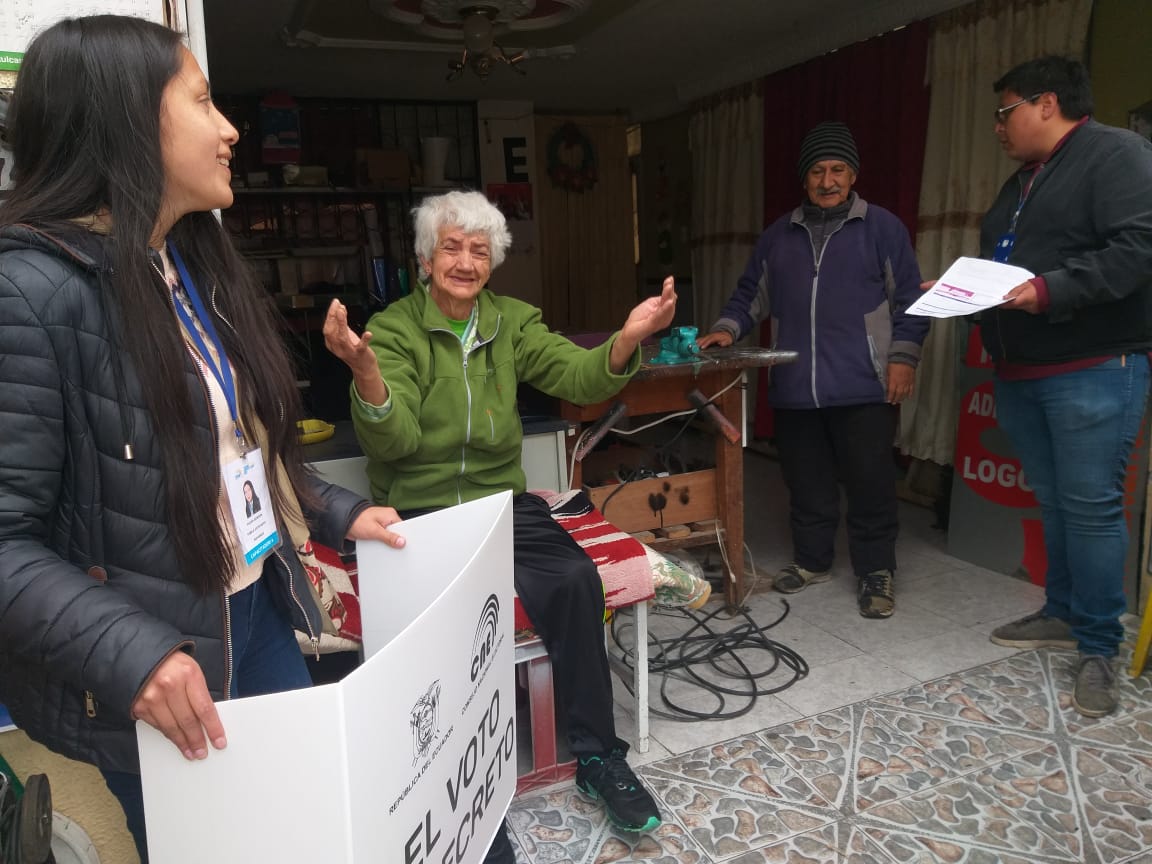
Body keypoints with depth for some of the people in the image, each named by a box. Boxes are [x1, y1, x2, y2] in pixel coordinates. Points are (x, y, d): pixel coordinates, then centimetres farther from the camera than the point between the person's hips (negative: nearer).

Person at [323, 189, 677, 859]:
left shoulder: (513, 322, 9)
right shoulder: (394, 329, -2)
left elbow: (576, 376, -7)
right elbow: (394, 439, -16)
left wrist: (628, 339, -28)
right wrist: (365, 370, -36)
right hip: (420, 514, -3)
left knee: (576, 580, -22)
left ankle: (598, 756, -3)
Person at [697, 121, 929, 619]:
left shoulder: (882, 228, 5)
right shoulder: (778, 236, 16)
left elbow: (909, 298, 3)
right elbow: (751, 294, 19)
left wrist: (903, 357, -7)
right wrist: (728, 329, 1)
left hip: (863, 389, -3)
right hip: (794, 389, 4)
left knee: (870, 482, -1)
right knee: (806, 482, 12)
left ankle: (876, 572, 15)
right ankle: (812, 560, 28)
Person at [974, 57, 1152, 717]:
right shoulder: (1023, 181, 21)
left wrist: (1050, 290, -27)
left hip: (1095, 369, -9)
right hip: (1023, 372, 9)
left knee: (1091, 506, -6)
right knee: (1053, 503, 13)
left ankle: (1099, 647, 5)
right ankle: (1064, 614, 25)